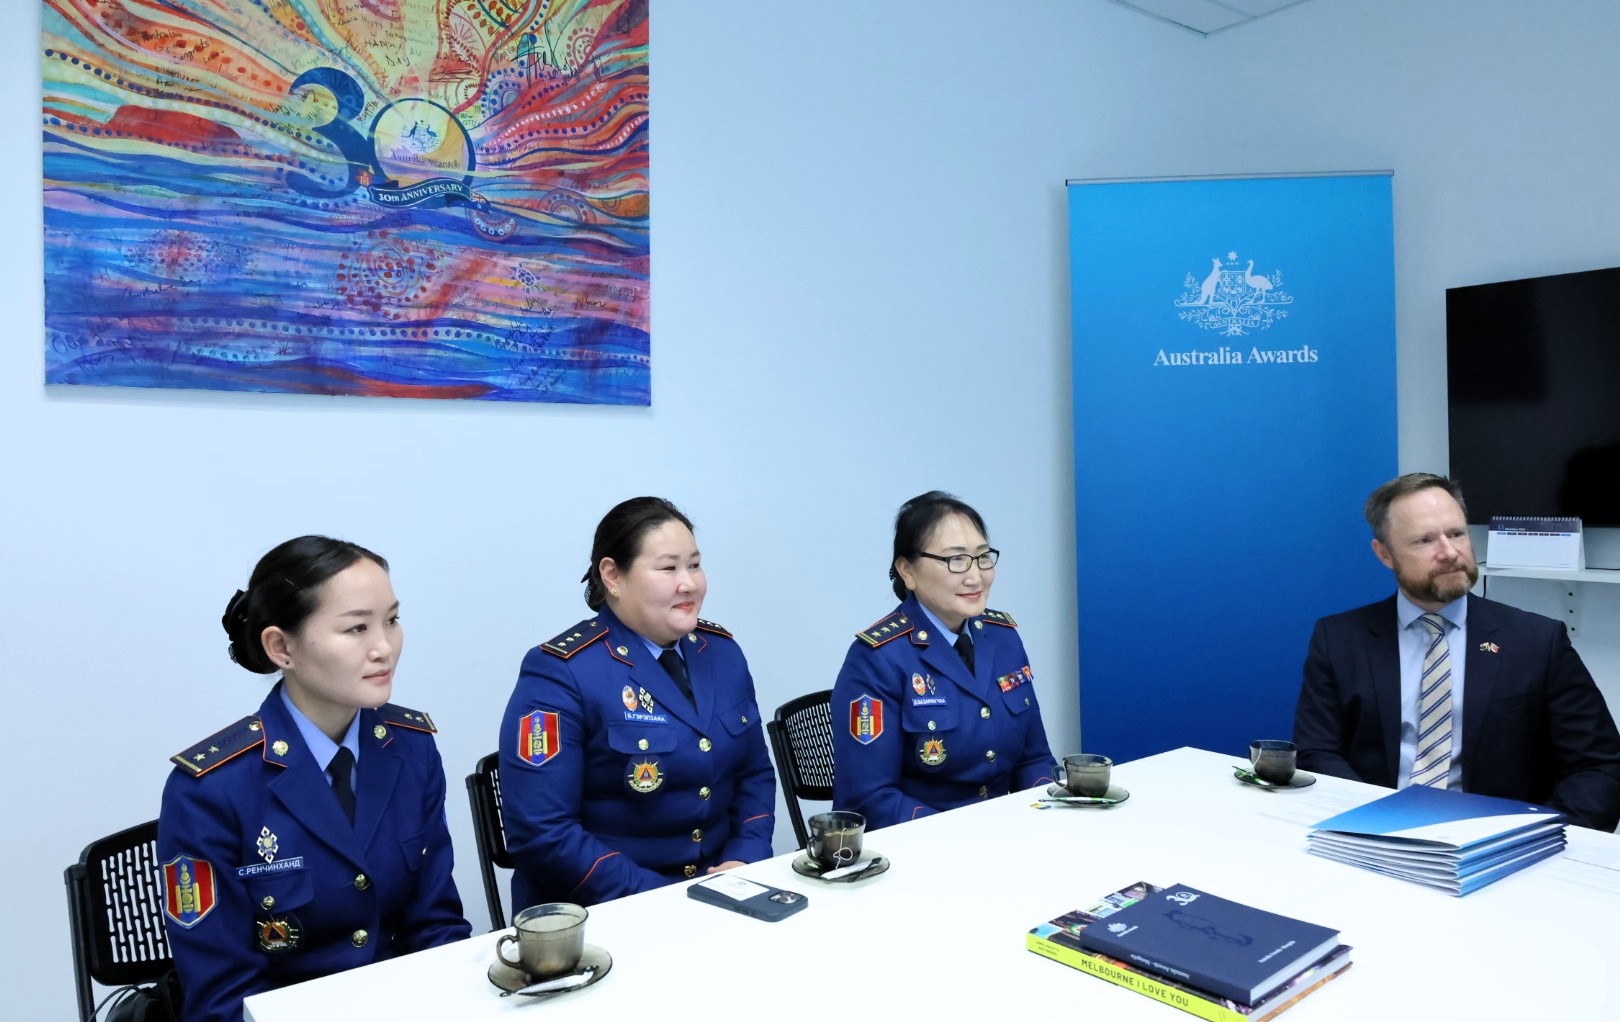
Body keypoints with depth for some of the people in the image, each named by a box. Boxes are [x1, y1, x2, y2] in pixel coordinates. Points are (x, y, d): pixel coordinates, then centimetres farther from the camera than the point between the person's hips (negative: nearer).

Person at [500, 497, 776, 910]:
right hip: (602, 913, -4)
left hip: (717, 894, 4)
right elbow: (541, 833, -16)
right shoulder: (560, 674, -12)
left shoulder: (721, 651, 6)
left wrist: (745, 859, -5)